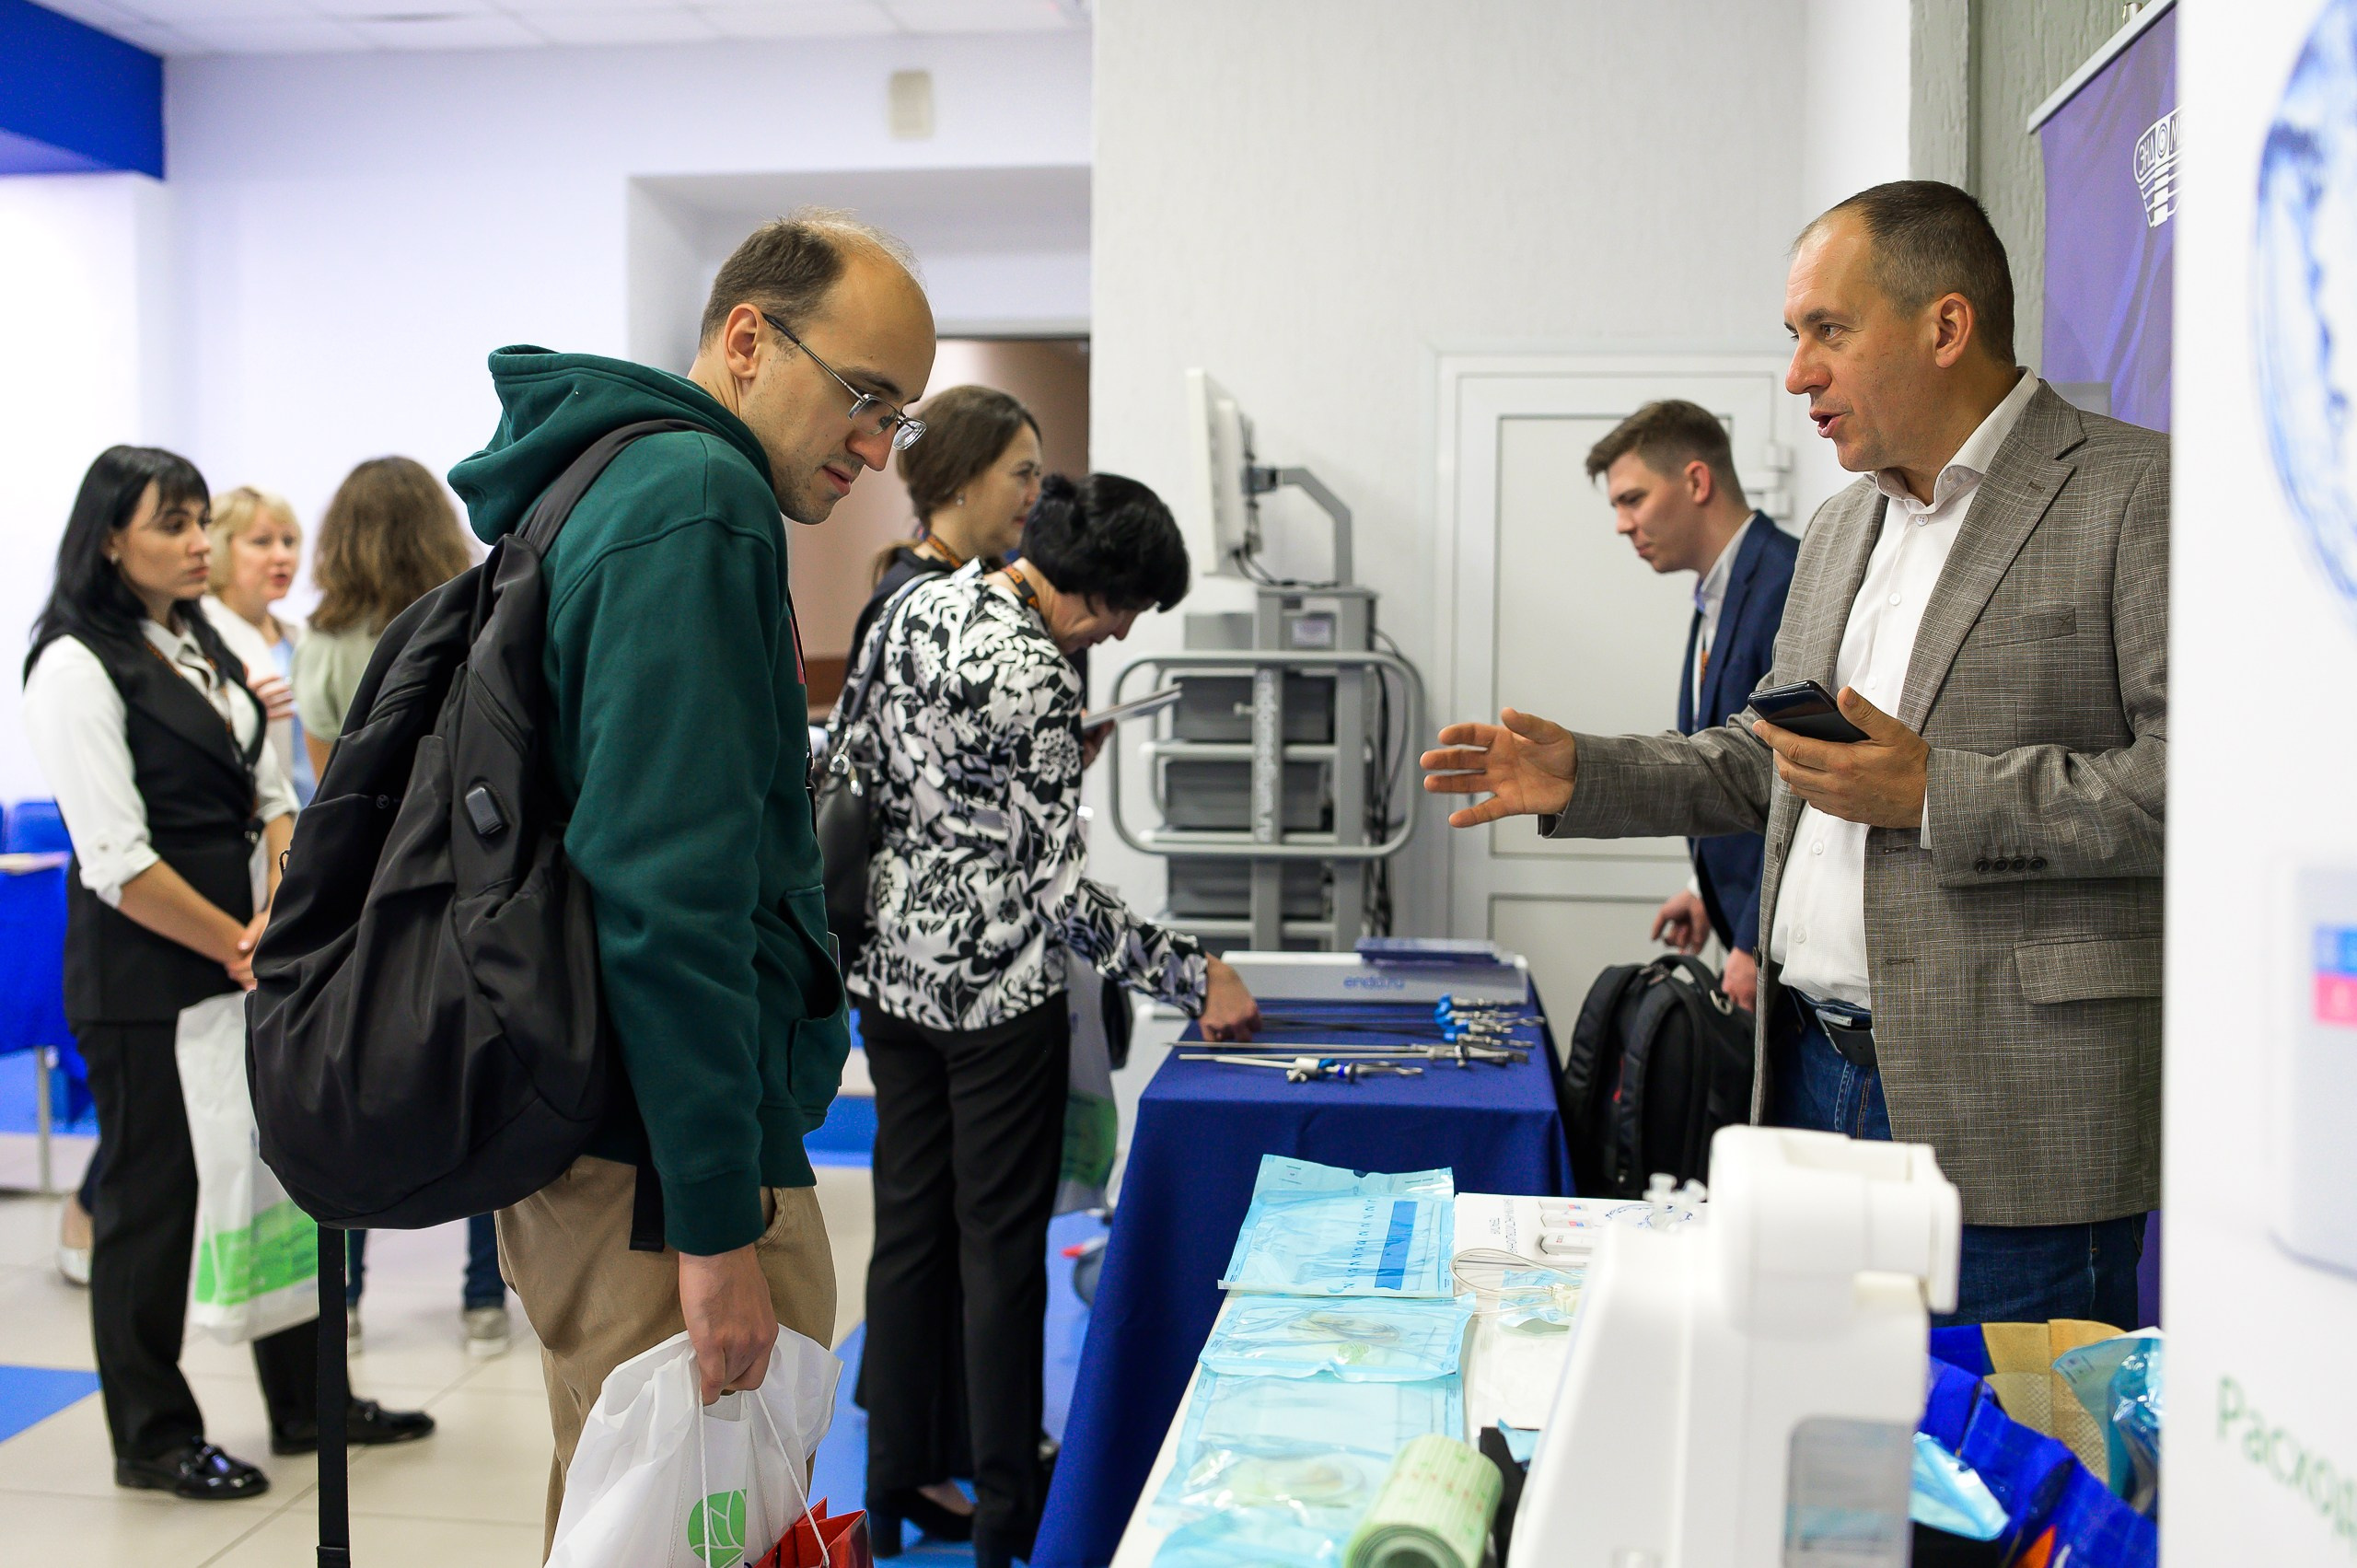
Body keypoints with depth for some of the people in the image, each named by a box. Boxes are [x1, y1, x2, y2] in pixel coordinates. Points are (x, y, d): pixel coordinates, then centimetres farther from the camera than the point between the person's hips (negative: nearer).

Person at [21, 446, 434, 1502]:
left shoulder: (209, 650, 13)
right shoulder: (76, 665, -11)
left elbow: (273, 800, 10)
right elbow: (117, 861, -17)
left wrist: (275, 921, -6)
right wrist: (236, 945, -12)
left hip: (243, 957, 8)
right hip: (142, 976, -8)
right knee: (151, 1192, 3)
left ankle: (306, 1403, 26)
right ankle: (152, 1439, 19)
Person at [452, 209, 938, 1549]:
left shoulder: (615, 485, 17)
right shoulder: (696, 506, -15)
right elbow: (669, 886, -23)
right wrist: (717, 1229, -22)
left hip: (586, 1123, 10)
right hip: (659, 1157, -10)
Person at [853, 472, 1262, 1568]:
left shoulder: (918, 606, 4)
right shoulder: (1033, 677, -21)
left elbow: (860, 772, 12)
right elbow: (1057, 893, -20)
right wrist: (1196, 976, -14)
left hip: (890, 971, 8)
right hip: (991, 989, -8)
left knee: (909, 1229, 16)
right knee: (1002, 1243, 5)